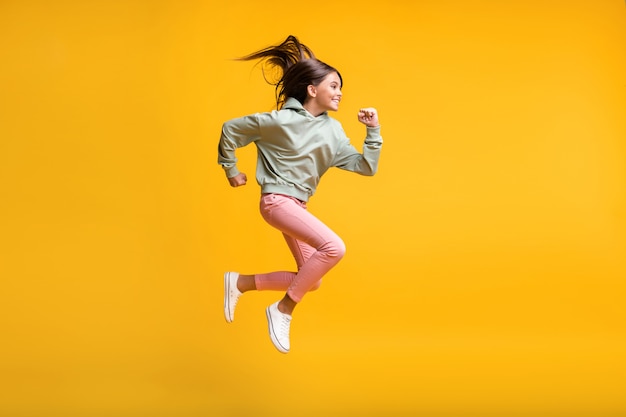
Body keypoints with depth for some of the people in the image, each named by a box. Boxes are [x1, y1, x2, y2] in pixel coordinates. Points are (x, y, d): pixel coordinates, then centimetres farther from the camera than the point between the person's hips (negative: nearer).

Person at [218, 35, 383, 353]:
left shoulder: (332, 130, 4)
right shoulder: (280, 121, -14)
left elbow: (366, 167, 2)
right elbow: (230, 129, -4)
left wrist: (373, 131, -8)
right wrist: (230, 170, 4)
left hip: (298, 206, 8)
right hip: (276, 200, -8)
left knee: (311, 281, 10)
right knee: (334, 247, -27)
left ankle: (241, 283, 22)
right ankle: (283, 310, -13)